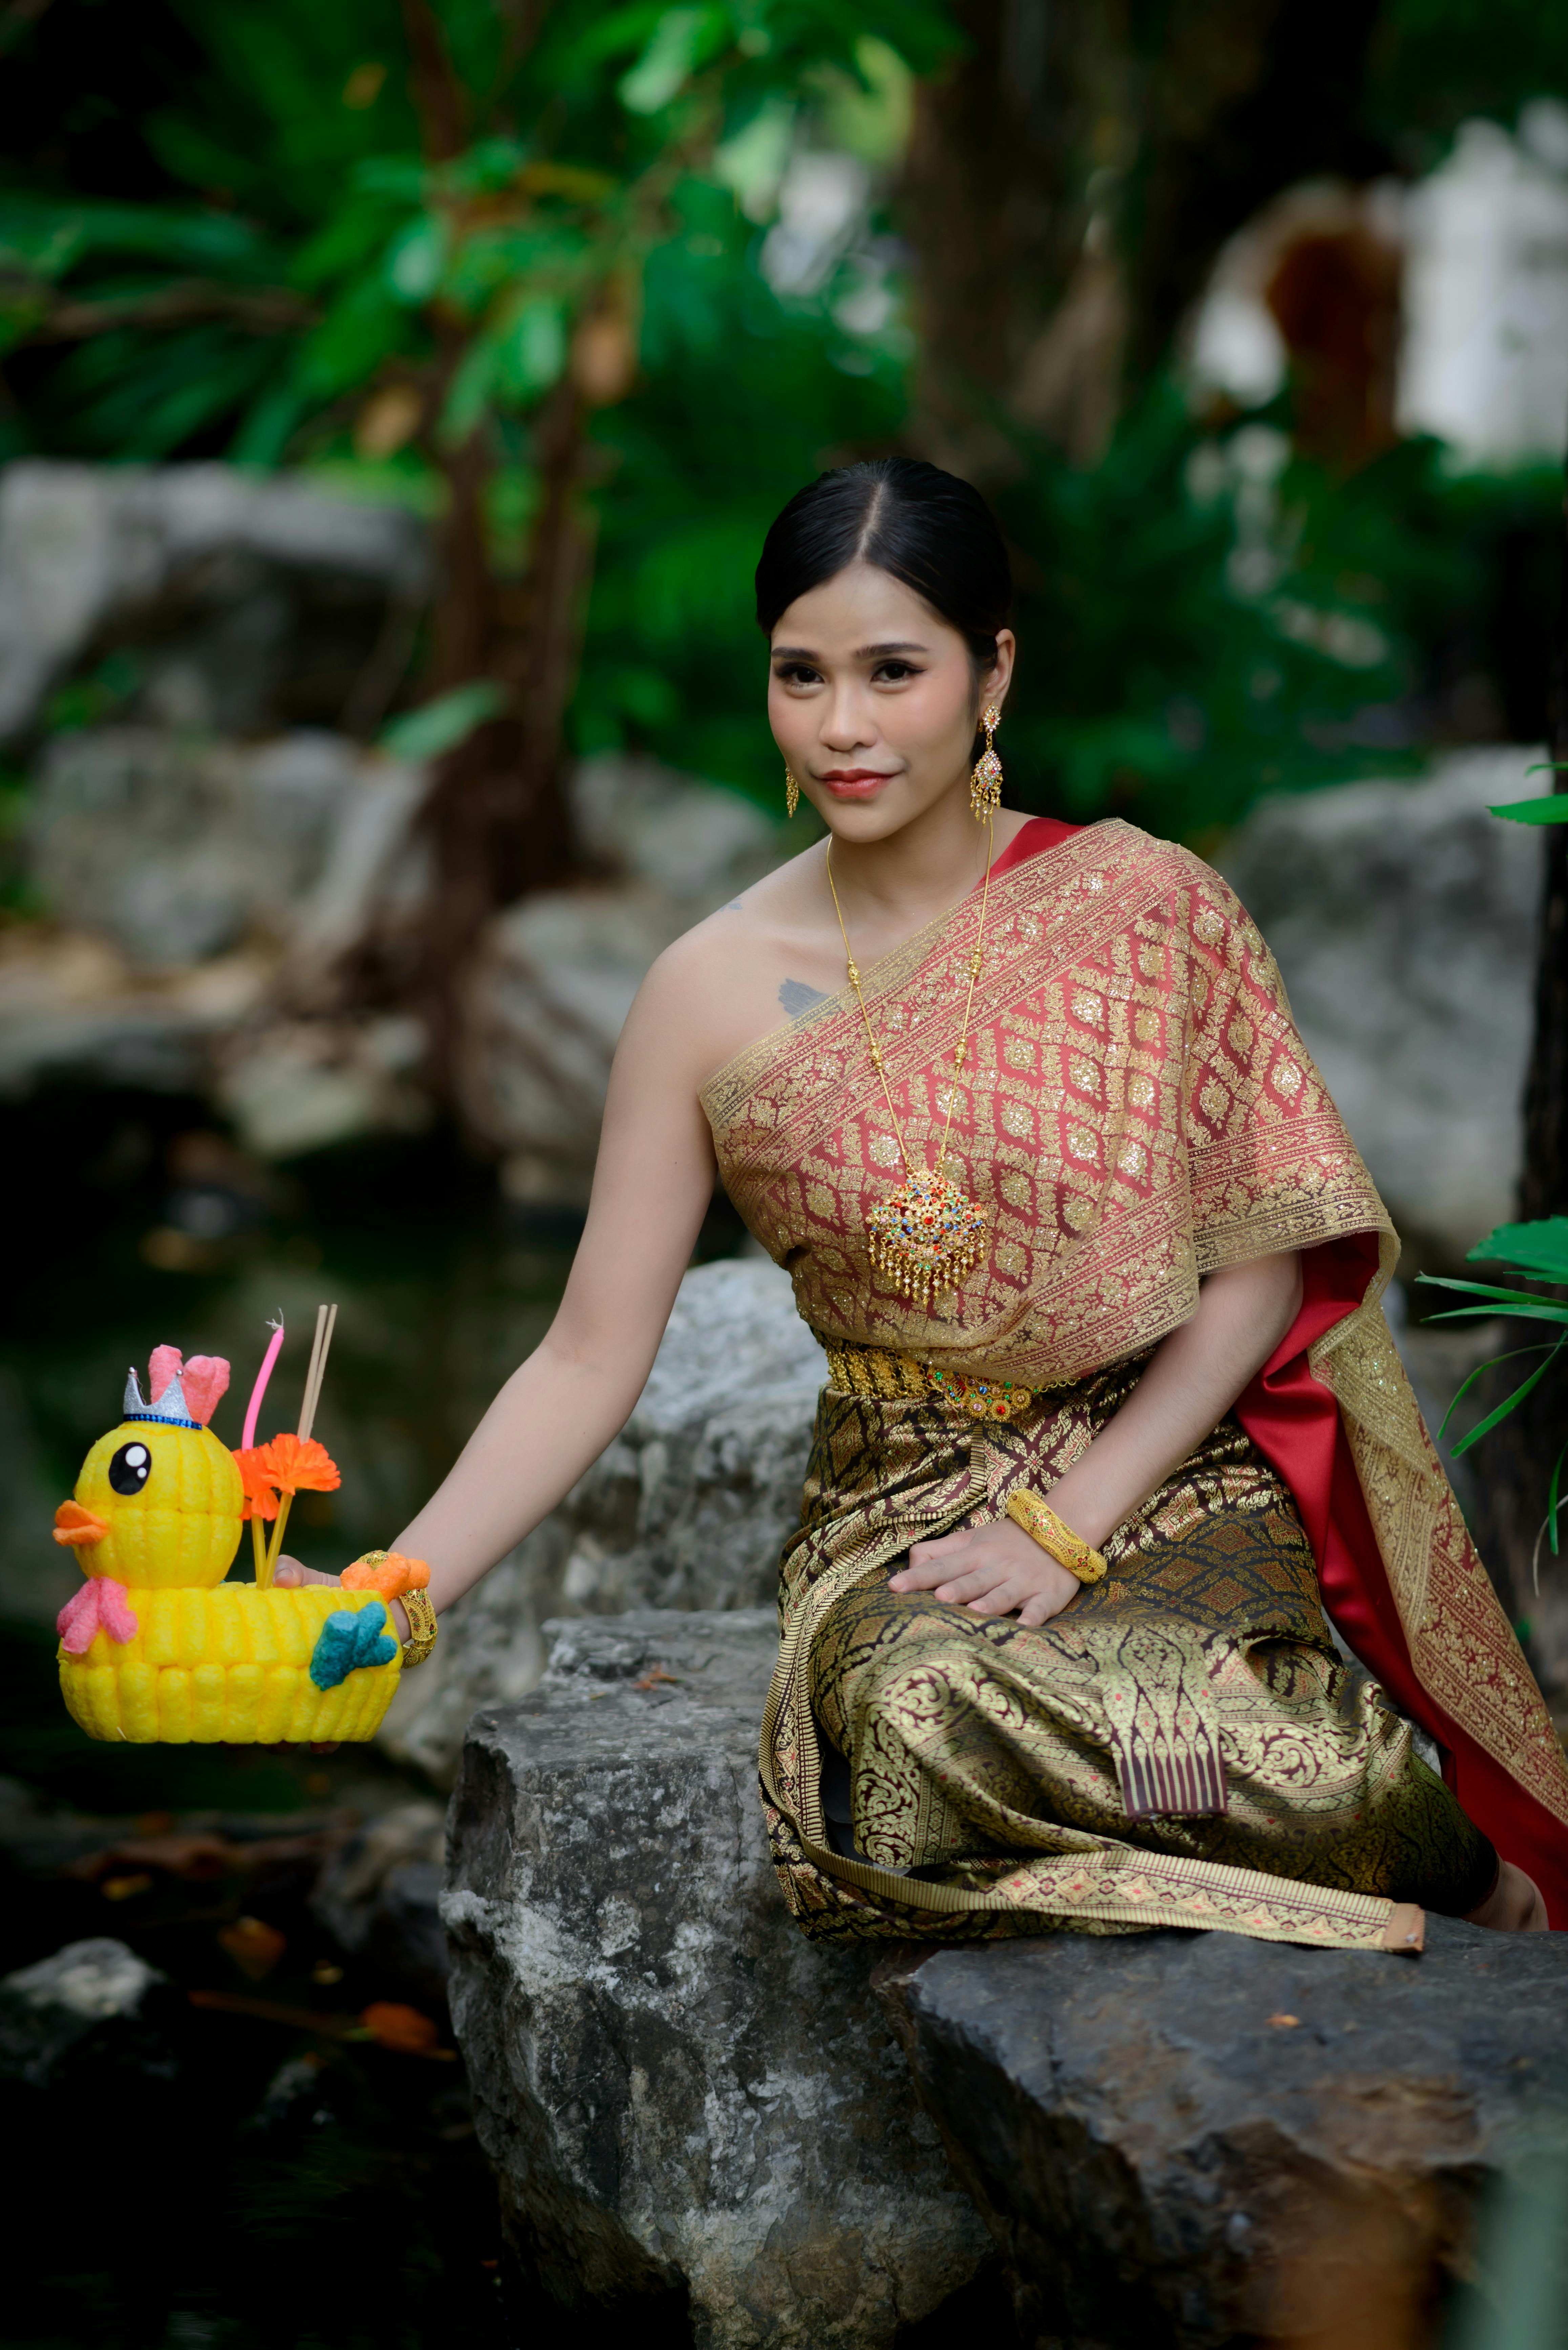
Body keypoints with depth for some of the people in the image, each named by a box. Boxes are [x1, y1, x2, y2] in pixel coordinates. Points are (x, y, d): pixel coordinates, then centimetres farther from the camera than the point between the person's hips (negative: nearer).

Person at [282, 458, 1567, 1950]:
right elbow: (591, 1357, 1)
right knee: (930, 1713, -35)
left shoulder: (1141, 907, -3)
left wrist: (1067, 1522, -14)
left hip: (1169, 1480, -1)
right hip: (901, 1519, 1)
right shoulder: (714, 992, 0)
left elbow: (1261, 1269, -3)